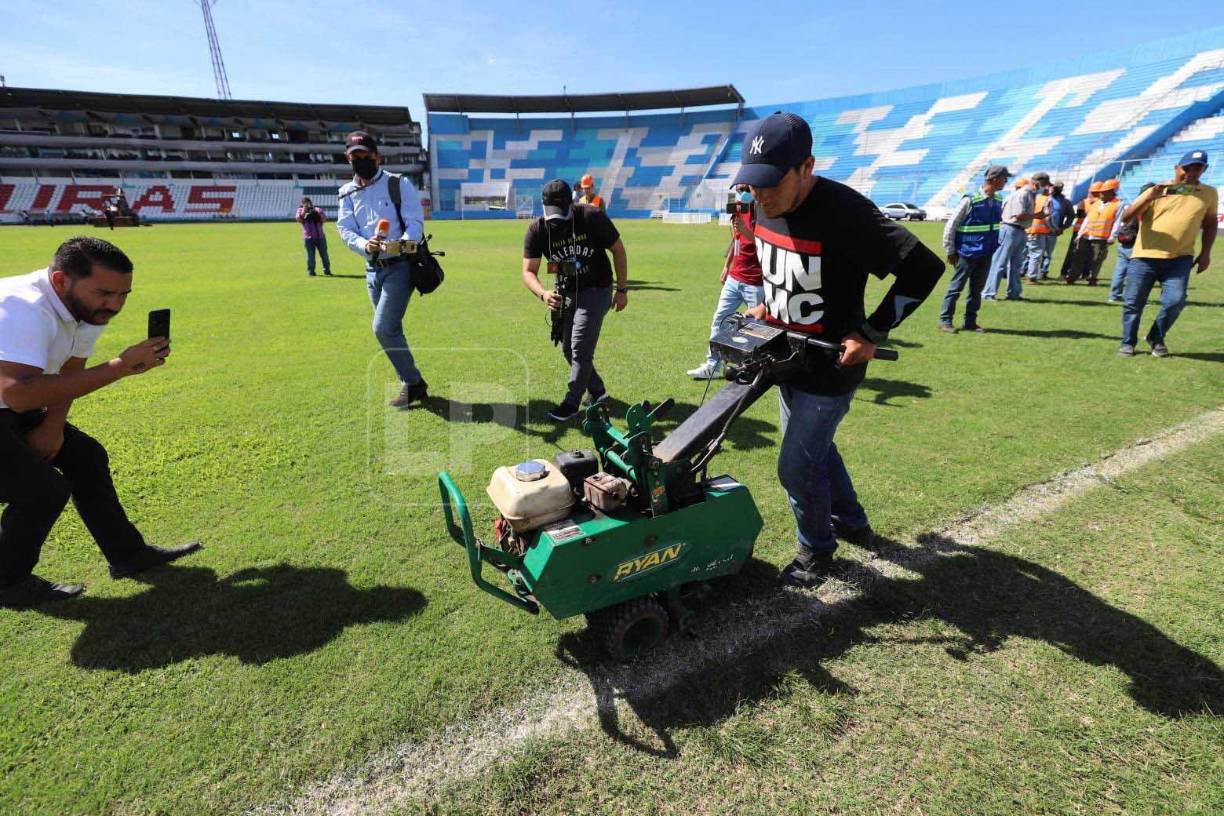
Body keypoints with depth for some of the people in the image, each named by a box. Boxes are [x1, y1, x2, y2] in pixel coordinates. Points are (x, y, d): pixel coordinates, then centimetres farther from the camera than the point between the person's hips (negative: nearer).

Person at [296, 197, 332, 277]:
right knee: (310, 255, -5)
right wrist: (303, 212, -14)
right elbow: (299, 220, -5)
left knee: (324, 254, 3)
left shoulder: (317, 210, 9)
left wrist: (316, 212, -15)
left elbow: (324, 219, -6)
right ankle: (311, 271, 3)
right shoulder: (300, 210, 10)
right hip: (309, 237, -1)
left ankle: (327, 270, 14)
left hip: (320, 237, 1)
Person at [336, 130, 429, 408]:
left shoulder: (399, 184, -4)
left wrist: (401, 245, -33)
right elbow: (345, 230, 1)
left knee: (383, 328, -15)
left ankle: (412, 384, 0)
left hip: (400, 266, -6)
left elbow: (415, 222, -13)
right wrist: (365, 245, -21)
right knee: (390, 331, 11)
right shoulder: (348, 192, 11)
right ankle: (414, 384, 25)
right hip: (372, 269, 6)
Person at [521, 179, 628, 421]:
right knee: (568, 348, 11)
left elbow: (618, 249, -9)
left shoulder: (592, 217, -21)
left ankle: (571, 403, 2)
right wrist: (543, 294, -39)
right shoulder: (537, 230, -14)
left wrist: (622, 289, -8)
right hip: (565, 292, 5)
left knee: (580, 349, -11)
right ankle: (597, 391, 31)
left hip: (596, 290, -5)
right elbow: (528, 271, -17)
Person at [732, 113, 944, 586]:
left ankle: (817, 550, 27)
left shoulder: (842, 212, -28)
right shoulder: (764, 207, -3)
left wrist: (872, 334, -23)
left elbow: (924, 268, -25)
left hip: (829, 366, -8)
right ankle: (852, 522, 47)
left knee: (798, 465, 0)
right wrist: (766, 305, 5)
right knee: (814, 446, 23)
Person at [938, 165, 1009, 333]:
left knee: (977, 288, 11)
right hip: (967, 253, -7)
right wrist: (950, 251, -8)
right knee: (956, 288, 1)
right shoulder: (970, 200, -14)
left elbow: (996, 224, 17)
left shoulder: (998, 200, 6)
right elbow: (950, 226, -10)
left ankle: (970, 322, 19)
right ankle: (945, 321, 8)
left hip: (986, 254, 7)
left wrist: (995, 246, 13)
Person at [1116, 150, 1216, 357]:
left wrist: (1205, 252, 13)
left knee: (1175, 301, -11)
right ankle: (1128, 343, 15)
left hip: (1180, 259, 2)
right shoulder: (1156, 191, 2)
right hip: (1145, 258, -1)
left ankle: (1157, 339, 11)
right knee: (1133, 302, 0)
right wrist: (1149, 197, -22)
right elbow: (1126, 217, -7)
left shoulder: (1209, 194, 10)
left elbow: (1210, 223, 21)